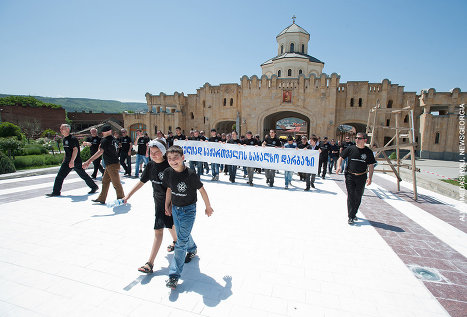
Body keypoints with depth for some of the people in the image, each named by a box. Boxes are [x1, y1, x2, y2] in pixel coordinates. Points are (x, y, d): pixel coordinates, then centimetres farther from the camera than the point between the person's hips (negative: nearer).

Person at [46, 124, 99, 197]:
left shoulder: (73, 139, -15)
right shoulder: (64, 139, 13)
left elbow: (75, 150, -24)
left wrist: (72, 161, -33)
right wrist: (64, 160, 25)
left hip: (76, 161, -8)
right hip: (67, 161, 8)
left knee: (83, 175, 2)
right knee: (59, 176, 3)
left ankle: (94, 187, 17)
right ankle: (56, 192, 10)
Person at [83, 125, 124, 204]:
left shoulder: (105, 140, -15)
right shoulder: (112, 139, 10)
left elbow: (100, 152, -27)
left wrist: (89, 161, -30)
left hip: (112, 165, -9)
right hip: (109, 165, 9)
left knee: (116, 183, 0)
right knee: (105, 181, 15)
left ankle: (121, 199, 10)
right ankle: (101, 199, 23)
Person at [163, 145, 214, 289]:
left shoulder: (190, 174, -24)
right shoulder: (168, 173, -9)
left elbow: (202, 190, -12)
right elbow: (169, 190, 7)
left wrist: (208, 207, -3)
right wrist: (167, 206, 14)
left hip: (189, 210, -6)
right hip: (175, 209, 6)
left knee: (181, 241, -6)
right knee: (182, 234, 24)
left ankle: (174, 274, 5)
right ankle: (192, 249, 54)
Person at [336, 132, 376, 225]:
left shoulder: (368, 152, 2)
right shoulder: (350, 148, 0)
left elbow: (371, 166, 4)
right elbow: (341, 158, 7)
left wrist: (370, 178, -6)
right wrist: (339, 166, -11)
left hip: (361, 177, 2)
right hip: (350, 176, -1)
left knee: (358, 197, 11)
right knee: (350, 196, -5)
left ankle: (354, 213, 30)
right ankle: (350, 217, 0)